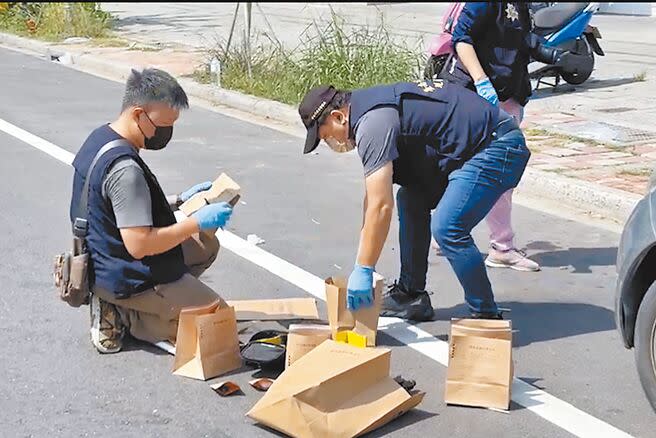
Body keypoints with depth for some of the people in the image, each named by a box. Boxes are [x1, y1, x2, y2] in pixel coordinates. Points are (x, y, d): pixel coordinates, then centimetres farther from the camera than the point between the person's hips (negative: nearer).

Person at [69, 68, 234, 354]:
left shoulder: (100, 138, 2)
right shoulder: (124, 168, -29)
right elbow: (139, 244, -30)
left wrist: (178, 201, 6)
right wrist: (196, 222, -21)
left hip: (102, 263, 9)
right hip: (128, 279, -9)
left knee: (206, 244, 21)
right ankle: (122, 316, -1)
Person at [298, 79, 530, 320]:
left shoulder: (372, 124, -19)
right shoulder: (371, 107, 13)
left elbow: (381, 206, -25)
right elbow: (373, 198, 18)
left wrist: (363, 272, -20)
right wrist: (362, 264, 18)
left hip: (500, 147, -11)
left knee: (447, 228, -20)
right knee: (410, 199, 15)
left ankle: (488, 317, -6)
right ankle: (411, 296, 19)